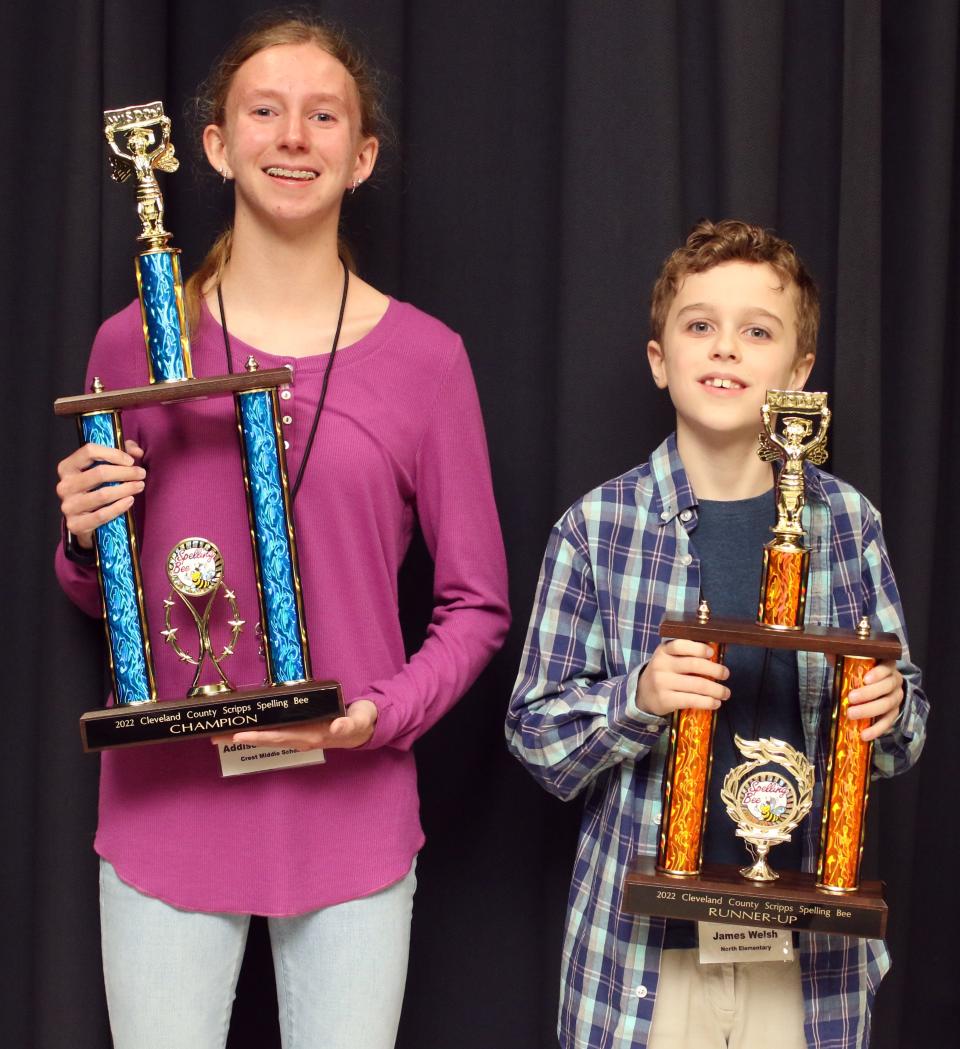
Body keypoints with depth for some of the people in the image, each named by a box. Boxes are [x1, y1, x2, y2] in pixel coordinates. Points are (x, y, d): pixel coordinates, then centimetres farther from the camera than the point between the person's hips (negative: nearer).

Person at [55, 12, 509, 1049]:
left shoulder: (424, 356, -1)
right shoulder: (134, 341, 1)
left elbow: (477, 604, 4)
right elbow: (98, 594, 12)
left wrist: (386, 712, -13)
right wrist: (84, 543, -9)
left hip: (353, 821, 0)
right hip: (163, 816, 1)